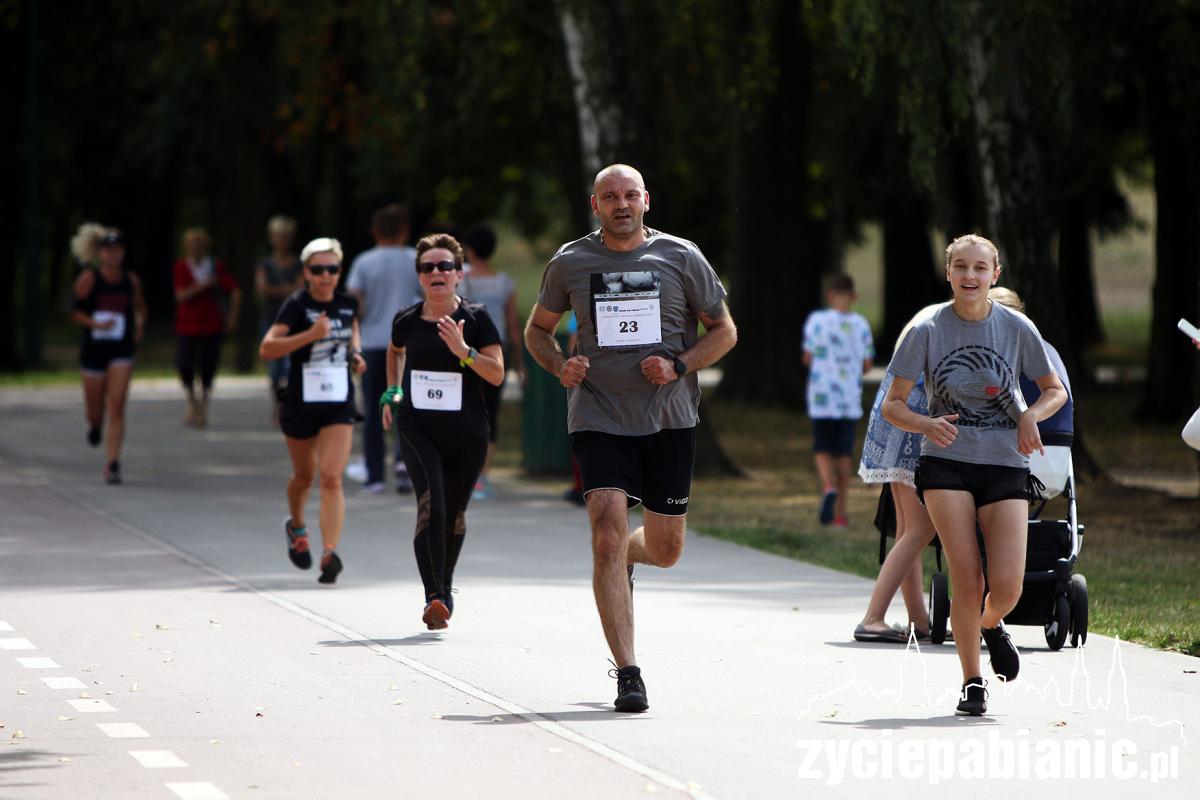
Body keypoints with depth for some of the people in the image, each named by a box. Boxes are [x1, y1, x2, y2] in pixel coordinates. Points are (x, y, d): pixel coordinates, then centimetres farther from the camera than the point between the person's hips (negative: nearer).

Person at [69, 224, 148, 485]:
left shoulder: (131, 280, 3)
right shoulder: (89, 278, -5)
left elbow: (139, 306, 21)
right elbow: (74, 311, -3)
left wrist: (140, 325, 1)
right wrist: (94, 323, -20)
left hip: (122, 349, 1)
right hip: (93, 346, -1)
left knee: (117, 406, -13)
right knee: (95, 409, 9)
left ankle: (112, 464, -13)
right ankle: (95, 426, 49)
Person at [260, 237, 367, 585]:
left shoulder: (348, 304, 2)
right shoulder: (296, 306, -11)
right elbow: (267, 348, -22)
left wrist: (355, 354, 6)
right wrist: (311, 334, -31)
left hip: (339, 404, 1)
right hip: (301, 402, -1)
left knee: (331, 478, -13)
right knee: (304, 475, 17)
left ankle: (330, 552, -21)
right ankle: (296, 526, 48)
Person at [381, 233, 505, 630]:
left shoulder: (476, 319, -5)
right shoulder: (407, 321, 2)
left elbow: (497, 374, -10)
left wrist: (464, 351, -23)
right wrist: (392, 393, 20)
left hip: (467, 432, 0)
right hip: (417, 427, 0)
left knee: (454, 515, 12)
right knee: (430, 504, -19)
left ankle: (445, 587, 36)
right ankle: (435, 597, -24)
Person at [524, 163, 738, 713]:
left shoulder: (680, 258, 2)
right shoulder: (571, 262, 4)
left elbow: (724, 331, 9)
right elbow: (537, 328, 17)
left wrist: (679, 366, -9)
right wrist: (559, 365, -5)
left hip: (669, 418, 1)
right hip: (599, 416, -1)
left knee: (665, 550, 7)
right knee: (607, 535, -16)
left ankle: (628, 557, 46)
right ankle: (627, 674, -13)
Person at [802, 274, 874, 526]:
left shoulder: (817, 320, -6)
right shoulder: (861, 324, 0)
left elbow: (808, 358, -6)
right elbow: (867, 363, 3)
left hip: (822, 398, -2)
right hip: (851, 399, 2)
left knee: (822, 450, 7)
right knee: (844, 453, 8)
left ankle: (828, 487, -22)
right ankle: (840, 512, 9)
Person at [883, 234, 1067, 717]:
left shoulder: (1017, 329, 1)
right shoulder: (928, 332, -2)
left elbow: (1055, 390, 13)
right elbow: (892, 405, -1)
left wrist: (1032, 416, -9)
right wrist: (926, 424, -22)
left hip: (1005, 465, 1)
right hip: (946, 464, -1)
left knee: (1006, 588, -10)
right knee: (967, 581, -11)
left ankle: (990, 625, 27)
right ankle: (971, 682, 7)